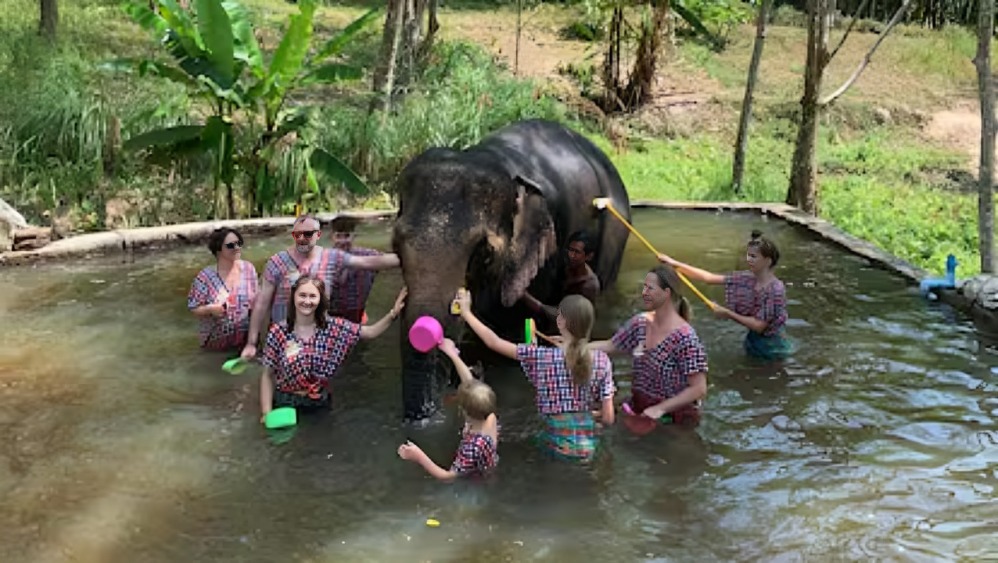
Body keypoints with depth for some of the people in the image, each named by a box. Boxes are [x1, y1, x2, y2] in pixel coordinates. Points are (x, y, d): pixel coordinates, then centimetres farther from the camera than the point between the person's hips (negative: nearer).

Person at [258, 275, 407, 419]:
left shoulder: (333, 327, -5)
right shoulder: (278, 332, -9)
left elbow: (371, 332, -6)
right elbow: (267, 375, -4)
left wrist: (393, 313, -21)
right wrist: (266, 413, -9)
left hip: (320, 404, 2)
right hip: (285, 404, -2)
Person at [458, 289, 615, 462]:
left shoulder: (542, 356, -15)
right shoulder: (601, 361, -10)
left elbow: (494, 342, -6)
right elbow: (608, 418, -7)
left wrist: (466, 312, 6)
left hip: (557, 447, -2)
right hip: (587, 447, 2)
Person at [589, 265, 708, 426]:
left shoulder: (684, 338, -22)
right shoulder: (641, 322, 0)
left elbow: (699, 389, -22)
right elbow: (610, 345, 11)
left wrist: (660, 408, -26)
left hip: (672, 417, -6)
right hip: (638, 410, 6)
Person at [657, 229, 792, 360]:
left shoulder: (775, 290, -26)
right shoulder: (747, 278, -7)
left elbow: (759, 326, -26)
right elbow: (709, 277, -8)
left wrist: (728, 313, -20)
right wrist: (675, 264, -14)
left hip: (772, 346, -6)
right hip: (753, 341, 7)